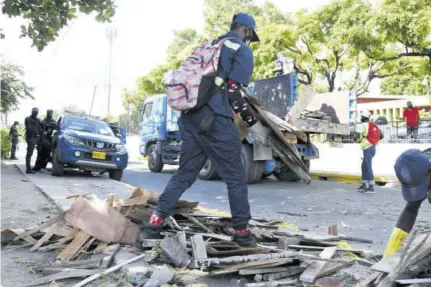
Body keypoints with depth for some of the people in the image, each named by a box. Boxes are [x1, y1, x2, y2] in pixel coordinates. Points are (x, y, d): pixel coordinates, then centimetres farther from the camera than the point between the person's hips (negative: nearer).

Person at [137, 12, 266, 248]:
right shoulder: (244, 51, 1)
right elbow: (233, 92, -10)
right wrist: (253, 123, -3)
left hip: (189, 116, 7)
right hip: (216, 120, -7)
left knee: (185, 173, 12)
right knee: (235, 177, 5)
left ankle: (153, 224, 8)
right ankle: (241, 233, 13)